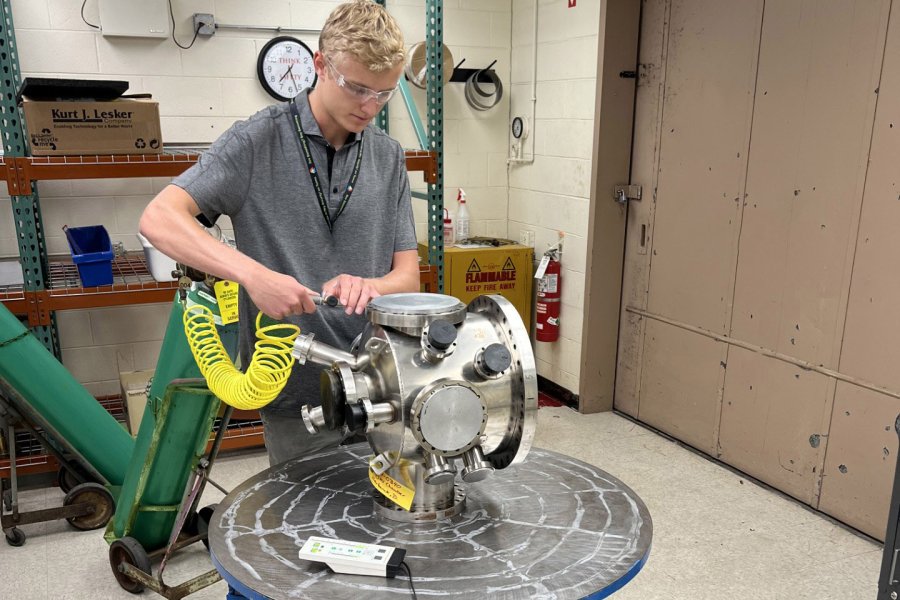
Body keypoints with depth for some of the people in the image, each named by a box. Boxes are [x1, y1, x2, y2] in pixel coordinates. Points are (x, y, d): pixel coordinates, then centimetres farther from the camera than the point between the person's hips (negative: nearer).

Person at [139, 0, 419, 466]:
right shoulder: (257, 140, -8)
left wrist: (369, 286, -19)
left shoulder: (389, 157, 5)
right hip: (297, 397, -4)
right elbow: (159, 219, -16)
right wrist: (252, 273, -31)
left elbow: (407, 275, 4)